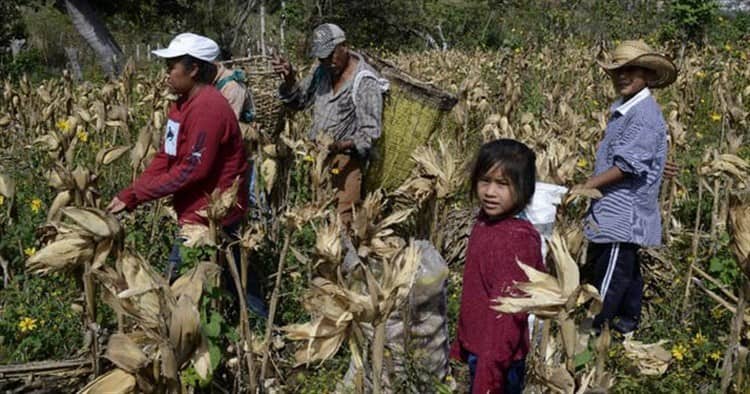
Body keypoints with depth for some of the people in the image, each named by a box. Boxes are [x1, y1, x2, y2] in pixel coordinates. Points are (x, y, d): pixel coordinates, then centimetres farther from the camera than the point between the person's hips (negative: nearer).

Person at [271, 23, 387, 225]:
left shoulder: (365, 82, -13)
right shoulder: (323, 71, 8)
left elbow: (370, 134, -15)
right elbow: (299, 101, 19)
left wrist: (342, 145, -33)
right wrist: (289, 78, -1)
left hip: (345, 162, -6)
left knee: (340, 220, -12)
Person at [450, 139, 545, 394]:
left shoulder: (516, 239, -24)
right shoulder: (486, 222, 1)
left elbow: (508, 313, -25)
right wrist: (463, 343, 17)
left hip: (498, 358, -8)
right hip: (478, 348, 8)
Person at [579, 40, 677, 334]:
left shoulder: (644, 114, -19)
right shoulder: (623, 109, 11)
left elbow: (627, 166, -23)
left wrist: (587, 186, -19)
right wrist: (590, 186, 11)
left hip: (624, 213, -10)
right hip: (615, 209, 10)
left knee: (610, 274, -3)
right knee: (627, 269, 22)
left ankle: (593, 327, 3)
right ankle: (628, 319, 35)